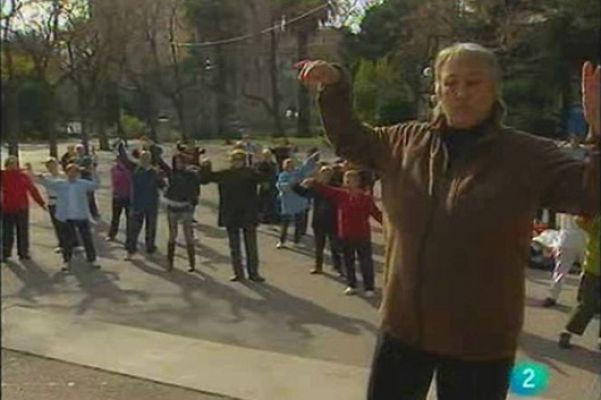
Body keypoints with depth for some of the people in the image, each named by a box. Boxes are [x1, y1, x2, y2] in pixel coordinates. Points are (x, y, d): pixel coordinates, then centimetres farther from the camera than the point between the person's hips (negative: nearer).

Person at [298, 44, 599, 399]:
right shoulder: (405, 142, 3)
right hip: (404, 326, 4)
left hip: (480, 341, -3)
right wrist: (335, 86, 5)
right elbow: (350, 140, 17)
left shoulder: (527, 155, -9)